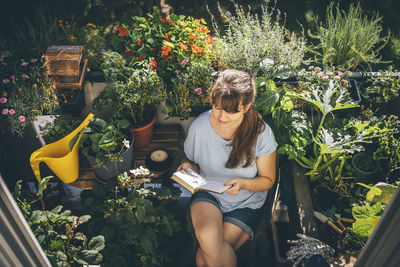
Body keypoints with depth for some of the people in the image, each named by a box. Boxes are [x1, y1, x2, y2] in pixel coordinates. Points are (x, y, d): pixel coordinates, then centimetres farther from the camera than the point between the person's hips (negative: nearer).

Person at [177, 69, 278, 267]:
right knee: (208, 238, -31)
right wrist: (188, 167, -17)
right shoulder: (199, 126, -13)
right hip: (208, 193, 2)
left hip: (245, 202, -1)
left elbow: (268, 180, -5)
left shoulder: (261, 133, -17)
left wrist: (243, 183, -25)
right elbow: (190, 159, 7)